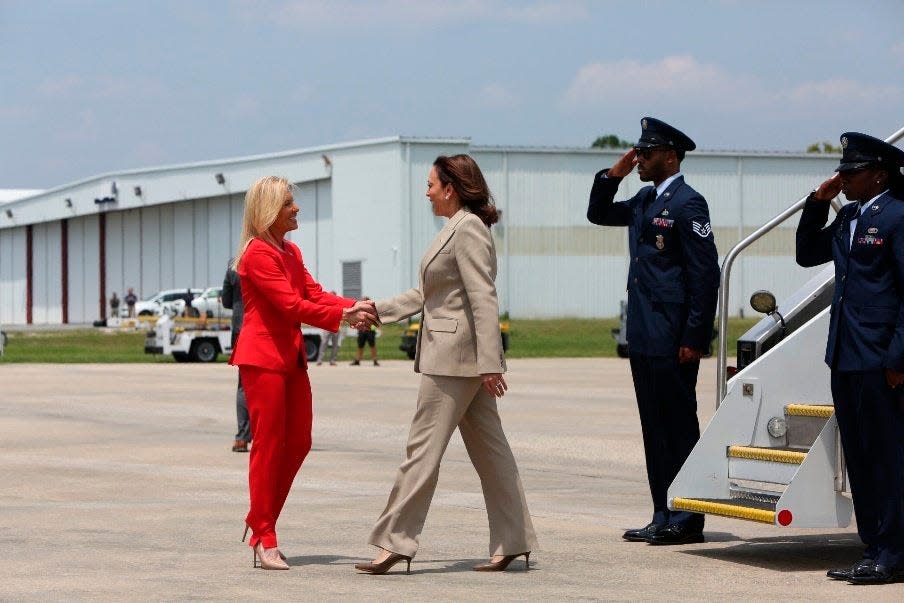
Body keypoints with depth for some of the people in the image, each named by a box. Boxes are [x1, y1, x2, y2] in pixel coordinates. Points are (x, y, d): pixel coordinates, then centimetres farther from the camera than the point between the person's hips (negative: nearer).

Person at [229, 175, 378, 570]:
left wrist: (354, 306, -6)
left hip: (291, 356, 9)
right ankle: (264, 540, -1)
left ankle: (258, 523, 18)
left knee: (298, 443, 8)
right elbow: (292, 305, -20)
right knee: (268, 445, -6)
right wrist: (344, 316, -21)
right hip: (263, 357, -9)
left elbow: (315, 295, 9)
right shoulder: (257, 253, -13)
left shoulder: (291, 252, 16)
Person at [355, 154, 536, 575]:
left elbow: (484, 300, -20)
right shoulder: (456, 229, 17)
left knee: (423, 448, -6)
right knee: (488, 449, 9)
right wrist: (379, 310, 21)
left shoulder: (468, 230, -15)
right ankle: (512, 542, 11)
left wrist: (490, 364, -24)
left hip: (455, 355, -10)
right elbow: (427, 294, 24)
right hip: (456, 356, 10)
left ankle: (395, 541, -3)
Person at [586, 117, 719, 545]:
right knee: (655, 429, 11)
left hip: (671, 341, -9)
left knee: (679, 428, -3)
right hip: (644, 335, 9)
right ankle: (664, 518, 16)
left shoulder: (687, 204, -11)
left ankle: (686, 521, 2)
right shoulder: (645, 201, 15)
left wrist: (693, 339, -19)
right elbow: (598, 215, 29)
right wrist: (612, 176, 11)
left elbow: (705, 274, -15)